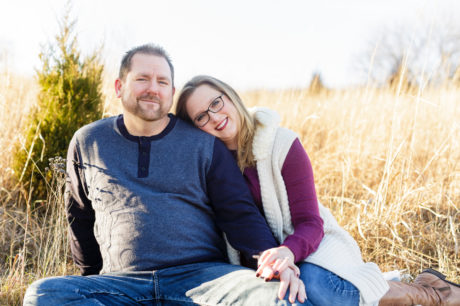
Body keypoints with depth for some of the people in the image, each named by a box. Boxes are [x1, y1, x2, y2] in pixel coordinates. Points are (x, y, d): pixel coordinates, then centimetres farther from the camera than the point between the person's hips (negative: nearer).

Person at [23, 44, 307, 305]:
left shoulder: (204, 144, 8)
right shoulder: (87, 143, 13)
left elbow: (240, 214, 3)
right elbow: (80, 216, 26)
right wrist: (94, 277, 25)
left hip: (202, 274, -1)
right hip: (123, 281, 2)